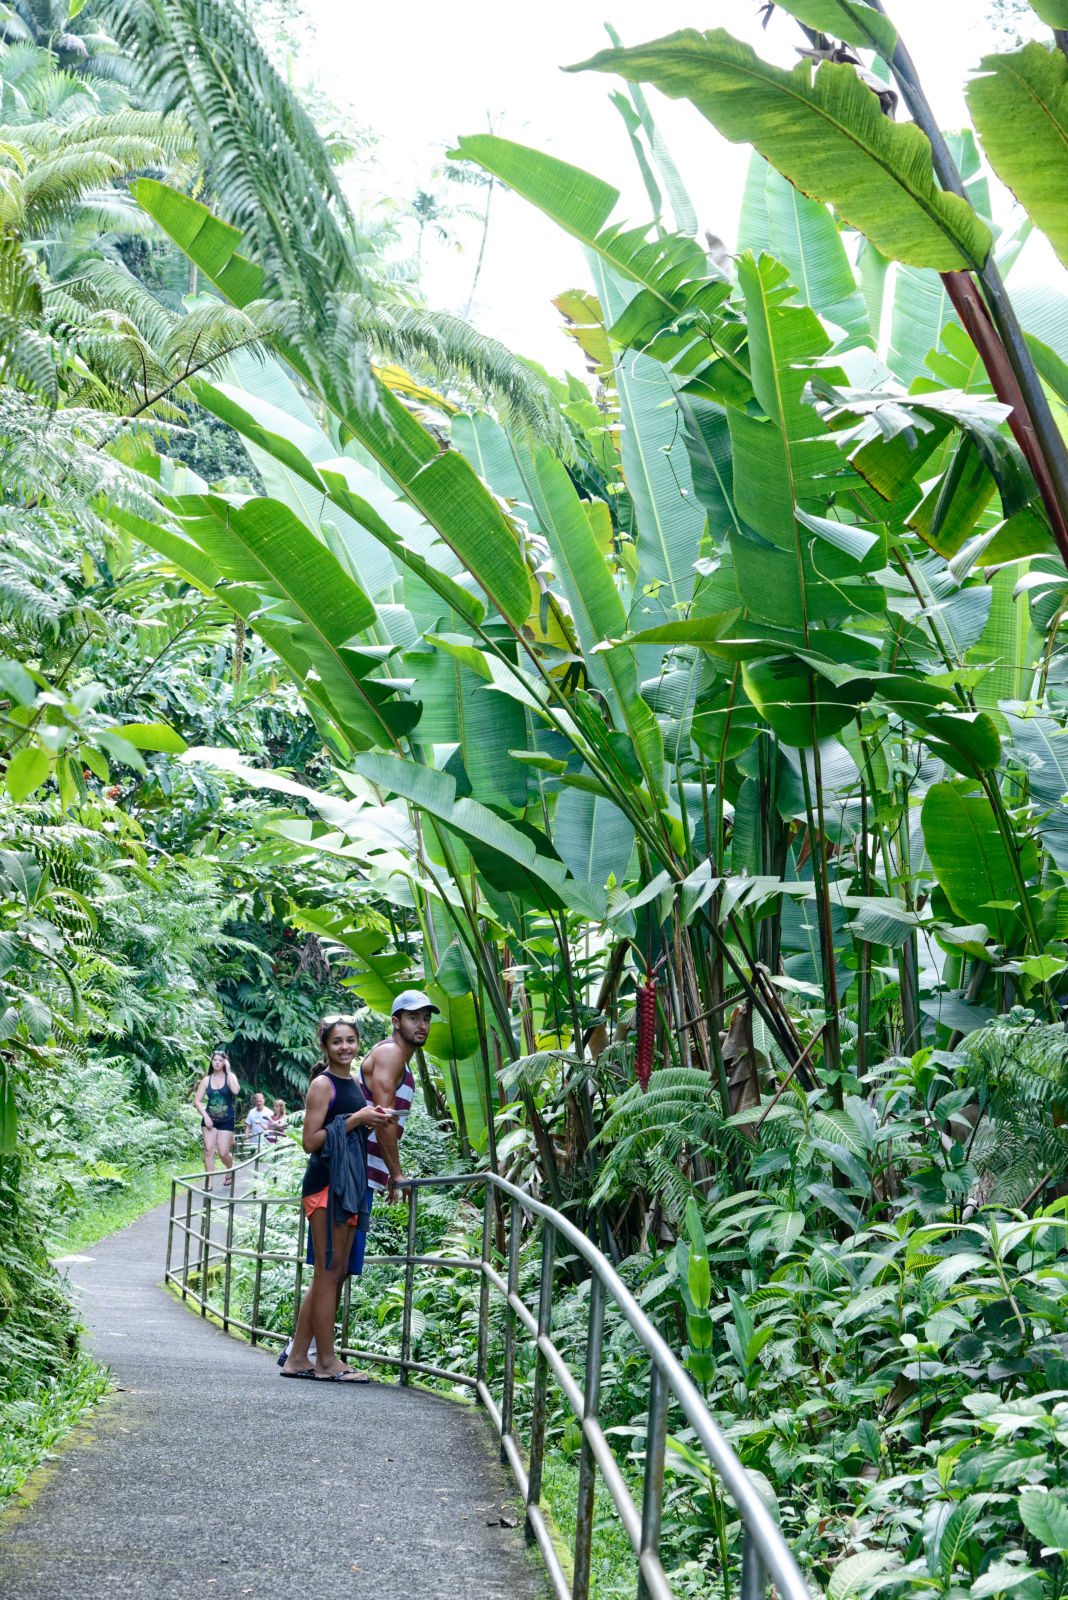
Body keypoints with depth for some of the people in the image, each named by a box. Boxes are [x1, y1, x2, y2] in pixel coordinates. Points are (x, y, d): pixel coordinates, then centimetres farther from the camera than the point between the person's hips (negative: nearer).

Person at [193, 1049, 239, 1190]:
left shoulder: (230, 1077, -2)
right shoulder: (206, 1080, 4)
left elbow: (235, 1090, -24)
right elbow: (197, 1101, 4)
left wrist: (228, 1071, -19)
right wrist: (205, 1116, -9)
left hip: (226, 1120, -2)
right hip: (210, 1120, 2)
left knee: (223, 1153, -4)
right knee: (209, 1150, -5)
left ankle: (230, 1169, 29)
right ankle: (209, 1183, -1)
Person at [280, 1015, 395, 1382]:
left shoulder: (354, 1084, 18)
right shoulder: (322, 1084, -8)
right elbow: (310, 1141, -14)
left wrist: (374, 1122, 8)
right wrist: (355, 1119, -16)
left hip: (350, 1184, 9)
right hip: (326, 1182, -9)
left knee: (334, 1273, 9)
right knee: (328, 1271, -7)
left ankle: (297, 1358, 13)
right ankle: (326, 1361, -3)